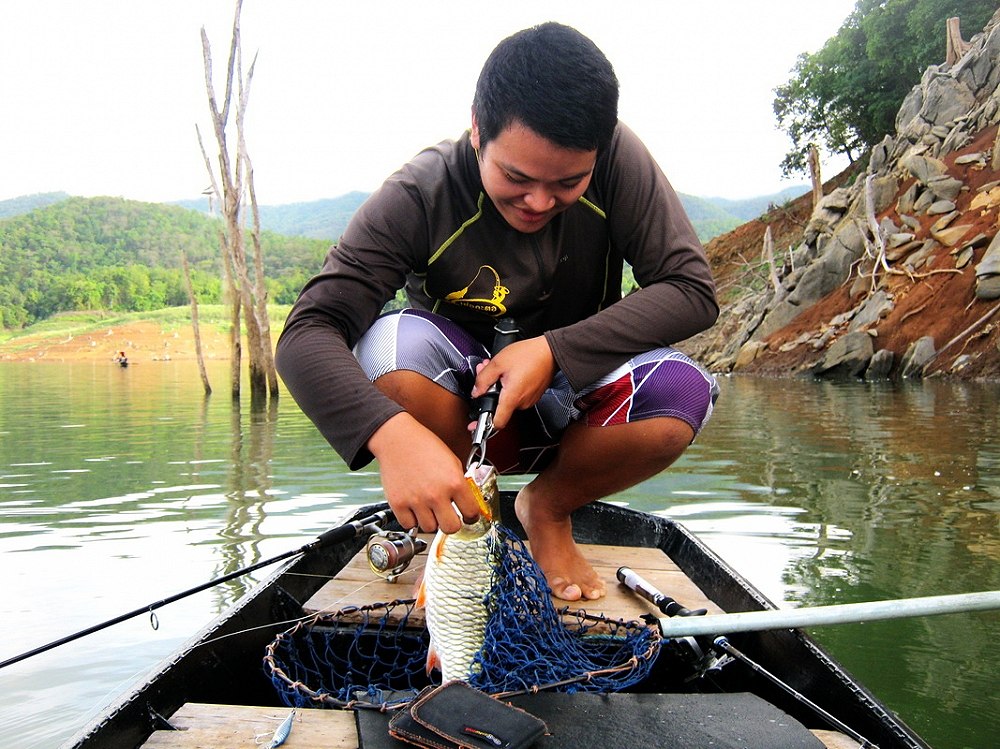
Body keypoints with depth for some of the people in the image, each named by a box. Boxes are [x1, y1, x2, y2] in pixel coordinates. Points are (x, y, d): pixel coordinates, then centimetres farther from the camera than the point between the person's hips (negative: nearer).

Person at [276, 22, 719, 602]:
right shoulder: (421, 195, -22)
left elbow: (693, 289, -19)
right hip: (458, 405, -1)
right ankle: (465, 523, -5)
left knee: (682, 393, -29)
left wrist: (555, 350, -32)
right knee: (393, 344, -33)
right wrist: (392, 434, -51)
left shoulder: (618, 160, -17)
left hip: (571, 395, 2)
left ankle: (548, 508, 1)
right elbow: (307, 334, -31)